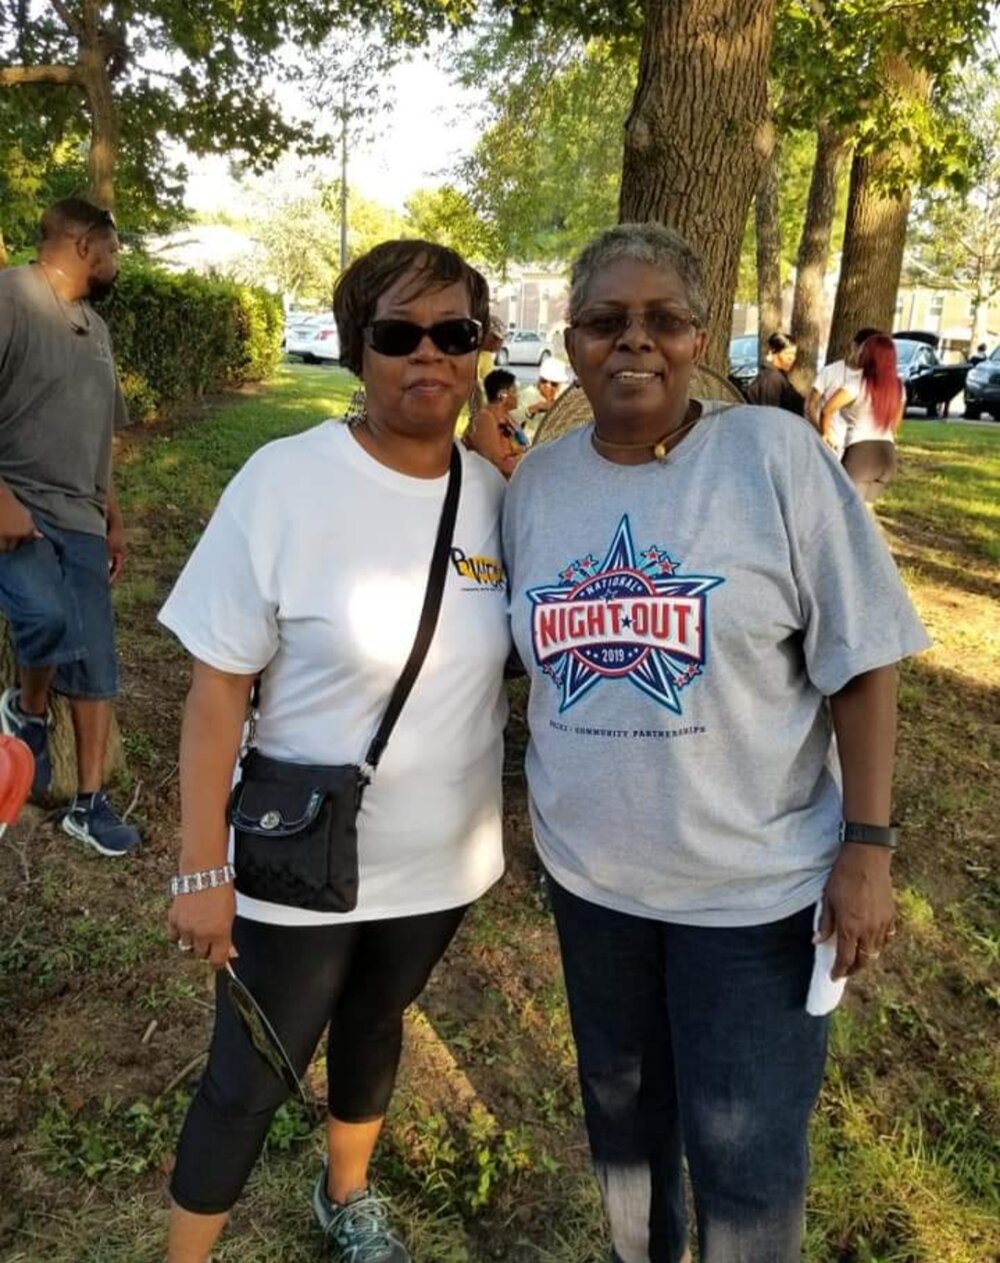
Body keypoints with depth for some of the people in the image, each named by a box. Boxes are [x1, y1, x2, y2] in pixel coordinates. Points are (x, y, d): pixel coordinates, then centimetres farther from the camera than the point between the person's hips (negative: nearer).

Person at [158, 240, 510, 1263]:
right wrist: (202, 871, -16)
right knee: (250, 1079, 13)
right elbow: (217, 688, -17)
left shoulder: (497, 491, -5)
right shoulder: (284, 482, -19)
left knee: (377, 1027, 27)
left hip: (441, 860, 5)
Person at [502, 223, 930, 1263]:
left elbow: (862, 658, -11)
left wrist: (868, 847, -14)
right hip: (589, 873, 5)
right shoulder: (535, 483, -1)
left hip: (755, 883, -4)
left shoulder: (775, 455, -13)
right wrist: (551, 808, 11)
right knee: (621, 1110, 25)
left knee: (746, 1155, 10)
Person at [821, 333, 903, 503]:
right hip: (887, 454, 7)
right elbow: (895, 425, 19)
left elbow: (827, 410, -10)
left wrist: (825, 434, 7)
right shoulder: (898, 387, 11)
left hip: (861, 452, -7)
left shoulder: (858, 383, -10)